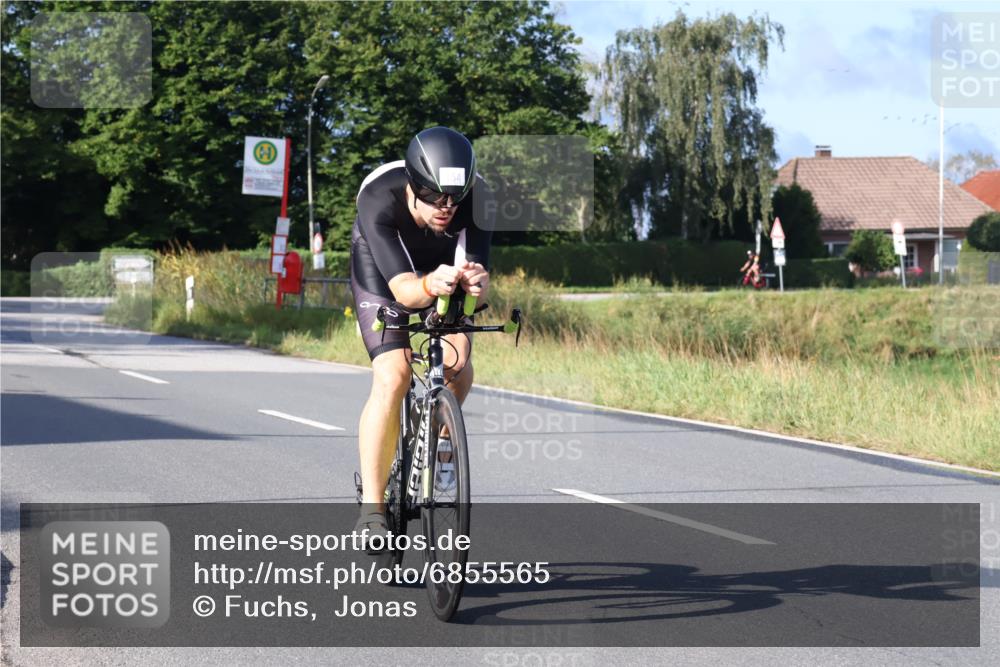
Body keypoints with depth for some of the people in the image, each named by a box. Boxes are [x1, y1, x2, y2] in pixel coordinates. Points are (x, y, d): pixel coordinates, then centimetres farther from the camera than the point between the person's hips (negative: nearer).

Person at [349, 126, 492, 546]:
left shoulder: (474, 197, -32)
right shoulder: (378, 200, -38)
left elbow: (477, 276, -35)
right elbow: (402, 288, -44)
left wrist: (477, 283, -58)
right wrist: (430, 286, -66)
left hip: (444, 262, 2)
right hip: (382, 265, -2)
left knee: (456, 358, -24)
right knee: (391, 379, -21)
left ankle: (442, 433, 10)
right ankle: (371, 510, -15)